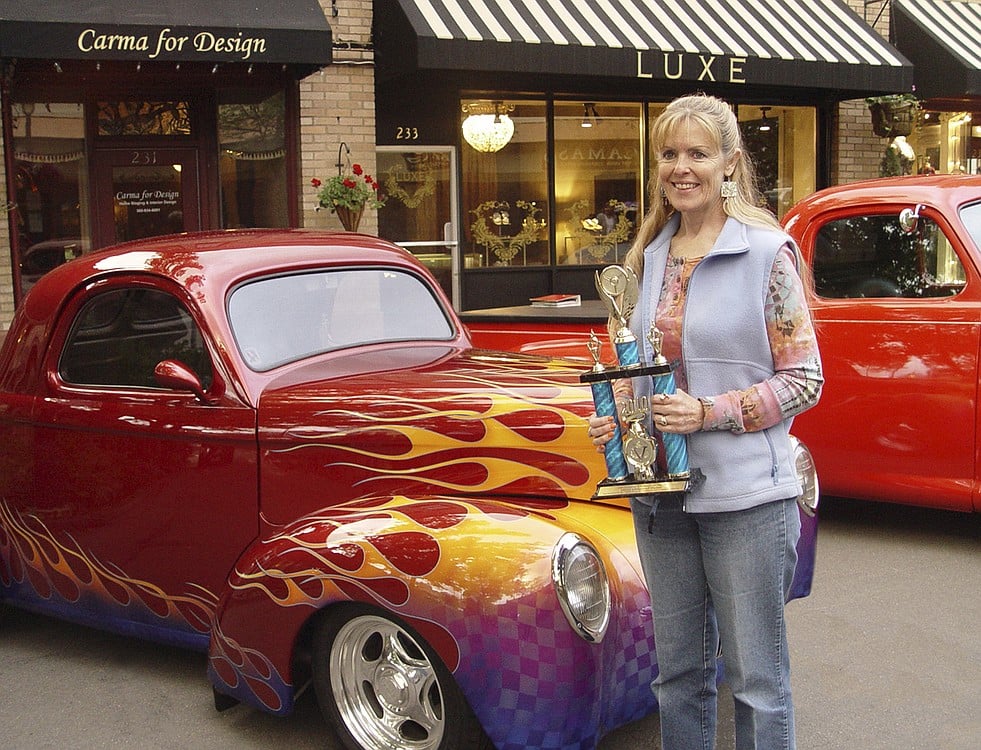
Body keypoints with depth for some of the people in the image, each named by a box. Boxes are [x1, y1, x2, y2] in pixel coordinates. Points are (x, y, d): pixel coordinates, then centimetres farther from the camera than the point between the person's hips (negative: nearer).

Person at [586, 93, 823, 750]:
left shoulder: (768, 252, -9)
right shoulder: (649, 255, 8)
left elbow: (805, 380, -8)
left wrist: (710, 412, -20)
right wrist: (613, 414, -1)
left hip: (746, 493, -5)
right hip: (662, 491, 6)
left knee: (757, 678, 5)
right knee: (678, 669, 17)